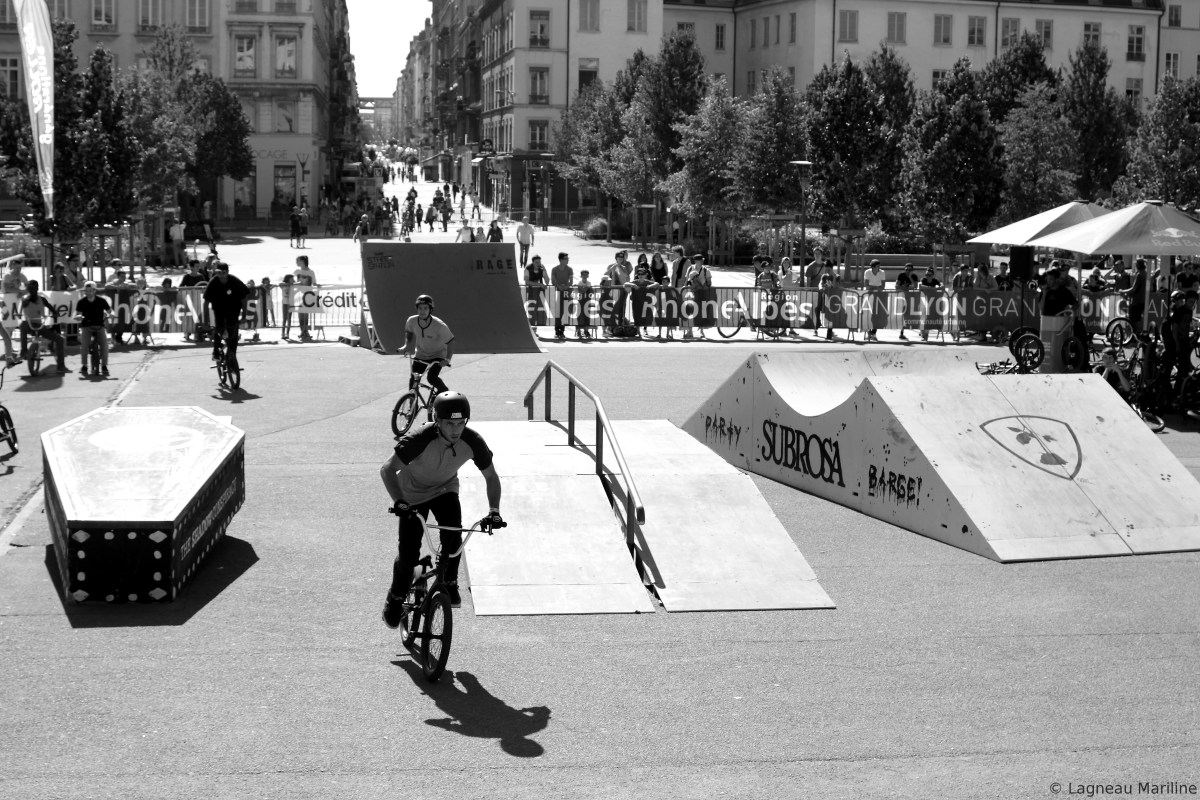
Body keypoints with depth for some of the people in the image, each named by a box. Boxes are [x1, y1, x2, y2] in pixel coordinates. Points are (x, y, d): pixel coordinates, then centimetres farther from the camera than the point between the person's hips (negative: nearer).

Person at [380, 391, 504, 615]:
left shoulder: (472, 442, -25)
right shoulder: (421, 438, -35)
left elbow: (491, 476, -11)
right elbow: (387, 469, -34)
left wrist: (494, 510, -23)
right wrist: (398, 502, -47)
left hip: (445, 489, 2)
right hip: (413, 493, -2)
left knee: (453, 534, -24)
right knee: (408, 552, -8)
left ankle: (449, 583, 2)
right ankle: (396, 598, 19)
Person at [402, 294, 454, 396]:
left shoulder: (440, 326, -29)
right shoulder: (412, 321, -17)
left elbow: (450, 342, -19)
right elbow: (408, 332, 8)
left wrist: (447, 359, -28)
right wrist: (406, 345, -3)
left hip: (437, 355, -4)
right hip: (420, 355, 4)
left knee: (431, 377, -24)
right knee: (413, 380, -6)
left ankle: (444, 392, 5)